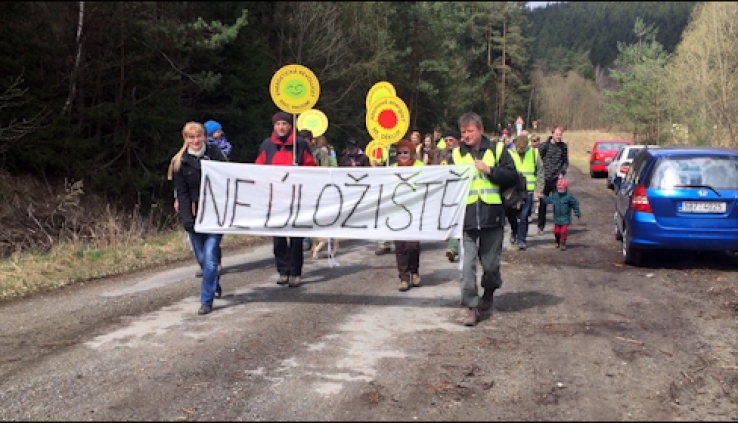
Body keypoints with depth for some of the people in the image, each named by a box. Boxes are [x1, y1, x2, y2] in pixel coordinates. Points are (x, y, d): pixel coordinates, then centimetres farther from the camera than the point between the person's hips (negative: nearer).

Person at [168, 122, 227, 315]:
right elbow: (182, 193, 1)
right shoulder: (180, 161, 4)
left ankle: (206, 300, -4)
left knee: (210, 256, -11)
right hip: (194, 214, 2)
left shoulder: (215, 154, 1)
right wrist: (187, 218, -10)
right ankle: (215, 285, 38)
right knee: (202, 258, 9)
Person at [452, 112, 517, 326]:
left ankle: (488, 293, 39)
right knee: (467, 264, -5)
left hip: (492, 216, -1)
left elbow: (511, 176, -2)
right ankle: (471, 307, 3)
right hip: (466, 217, 1)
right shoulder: (456, 154, 8)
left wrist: (488, 170, -12)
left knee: (490, 264, 10)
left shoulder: (497, 149, 4)